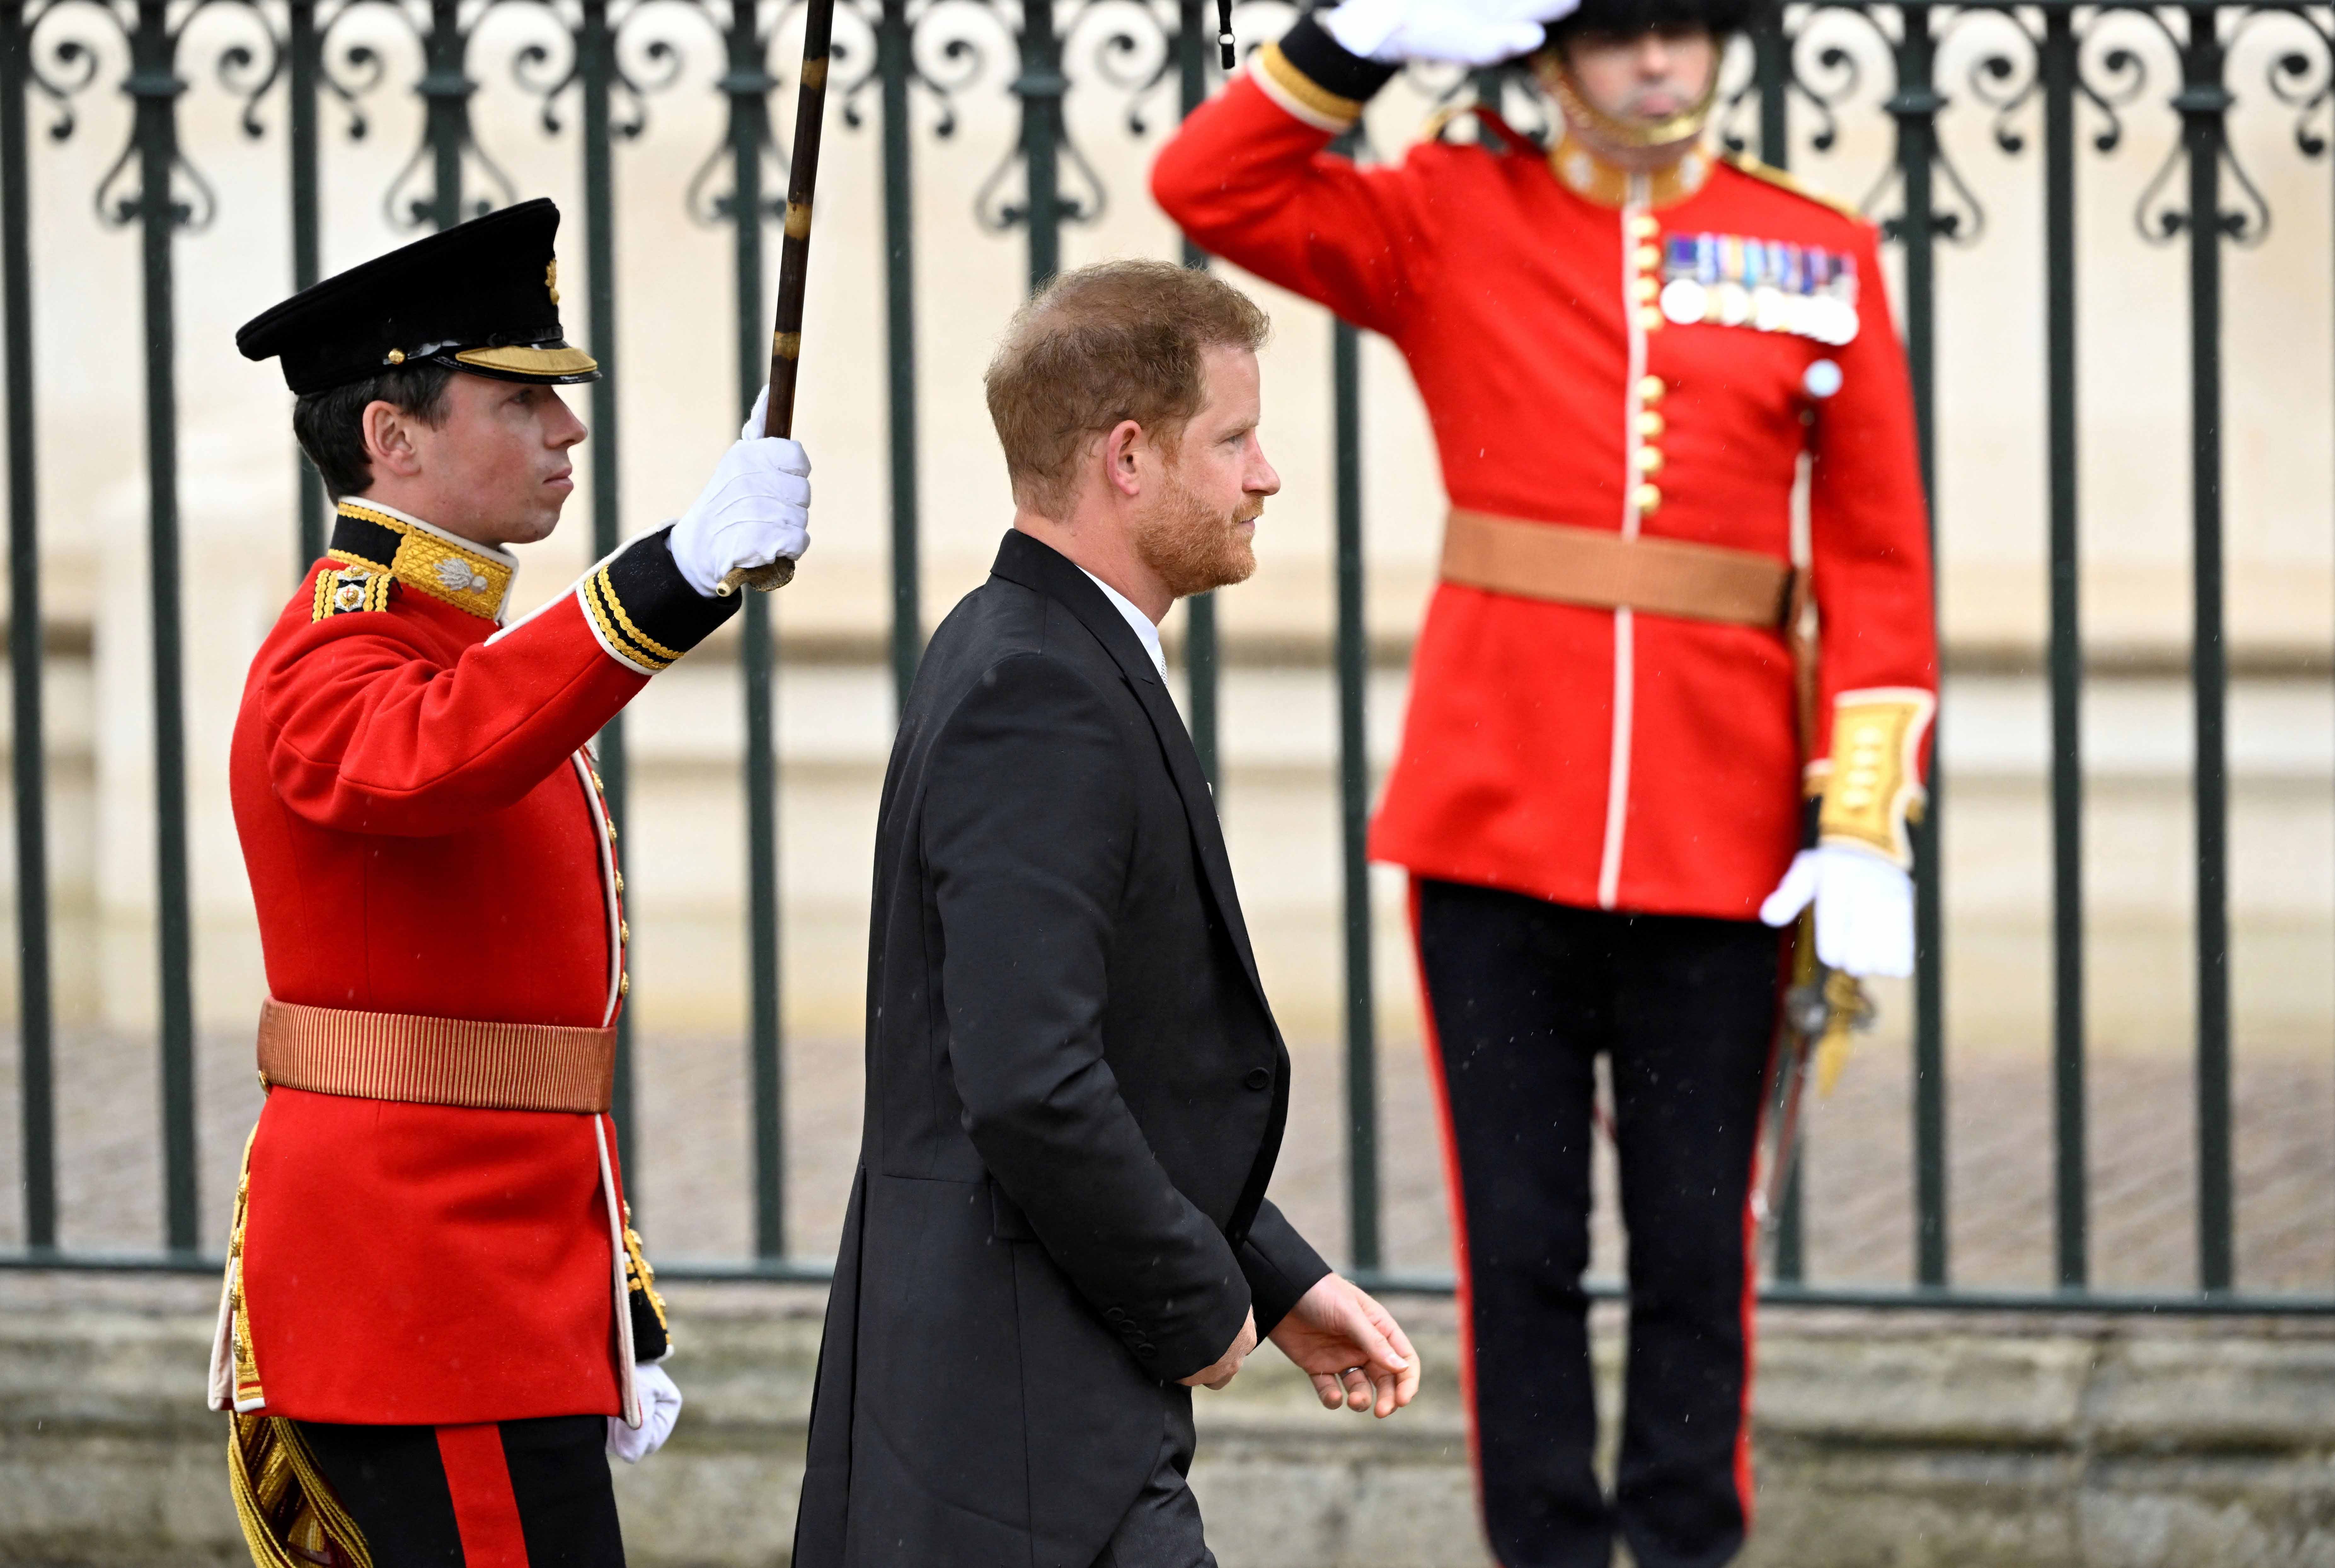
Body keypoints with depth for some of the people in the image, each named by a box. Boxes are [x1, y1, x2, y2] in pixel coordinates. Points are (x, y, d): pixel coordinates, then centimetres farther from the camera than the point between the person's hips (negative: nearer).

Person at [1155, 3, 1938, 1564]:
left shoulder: (1824, 257, 5)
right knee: (1519, 1239, 3)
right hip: (1494, 818, 0)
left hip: (1716, 834, 0)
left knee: (1698, 1243, 5)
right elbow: (1208, 187, -3)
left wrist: (1868, 822, -2)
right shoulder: (1450, 223, 4)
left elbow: (1878, 559, 5)